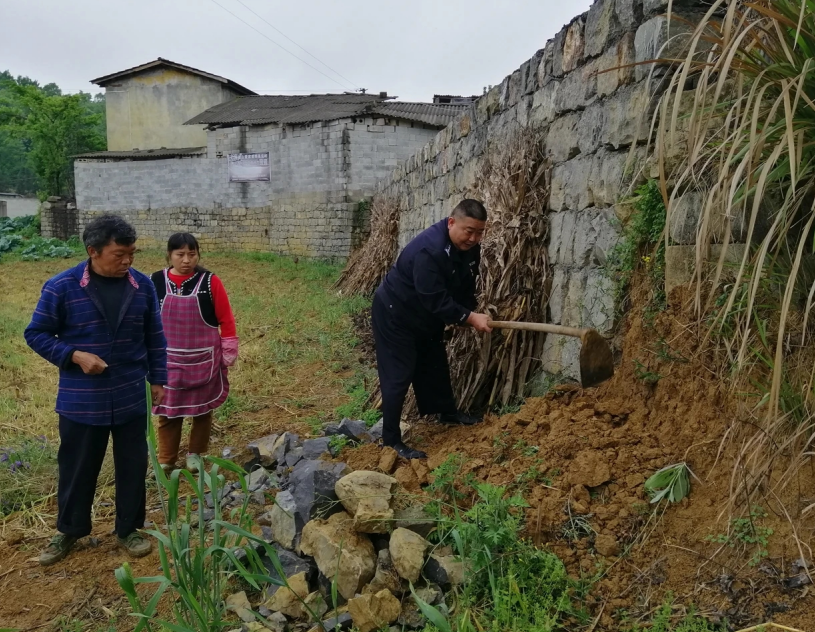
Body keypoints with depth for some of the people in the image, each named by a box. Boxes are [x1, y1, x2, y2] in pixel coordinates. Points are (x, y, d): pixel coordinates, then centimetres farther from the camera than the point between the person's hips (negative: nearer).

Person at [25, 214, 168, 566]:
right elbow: (36, 335, -4)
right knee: (77, 469, 14)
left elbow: (154, 337, 6)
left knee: (133, 466, 12)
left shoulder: (142, 286, -4)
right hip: (81, 400, -2)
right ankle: (68, 531, 36)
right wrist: (75, 356, -18)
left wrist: (157, 379, 7)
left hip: (131, 398, 2)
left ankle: (129, 529, 31)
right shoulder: (61, 287, -12)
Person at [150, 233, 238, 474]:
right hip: (168, 360, 1)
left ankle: (196, 454, 32)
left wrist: (228, 353, -4)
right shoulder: (156, 282, -4)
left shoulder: (210, 282, -9)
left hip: (204, 359, -1)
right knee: (167, 410, 10)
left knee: (202, 408, 13)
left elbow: (226, 319, -4)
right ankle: (165, 461, 24)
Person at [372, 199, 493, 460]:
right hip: (394, 315, -9)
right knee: (398, 375, -7)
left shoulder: (470, 248, -7)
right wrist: (470, 318, -32)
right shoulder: (428, 250, -35)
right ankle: (391, 440, 1)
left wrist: (469, 314, -12)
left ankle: (447, 412, 40)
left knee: (436, 364, 20)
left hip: (426, 316, 9)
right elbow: (436, 299, -35)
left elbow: (465, 288, 3)